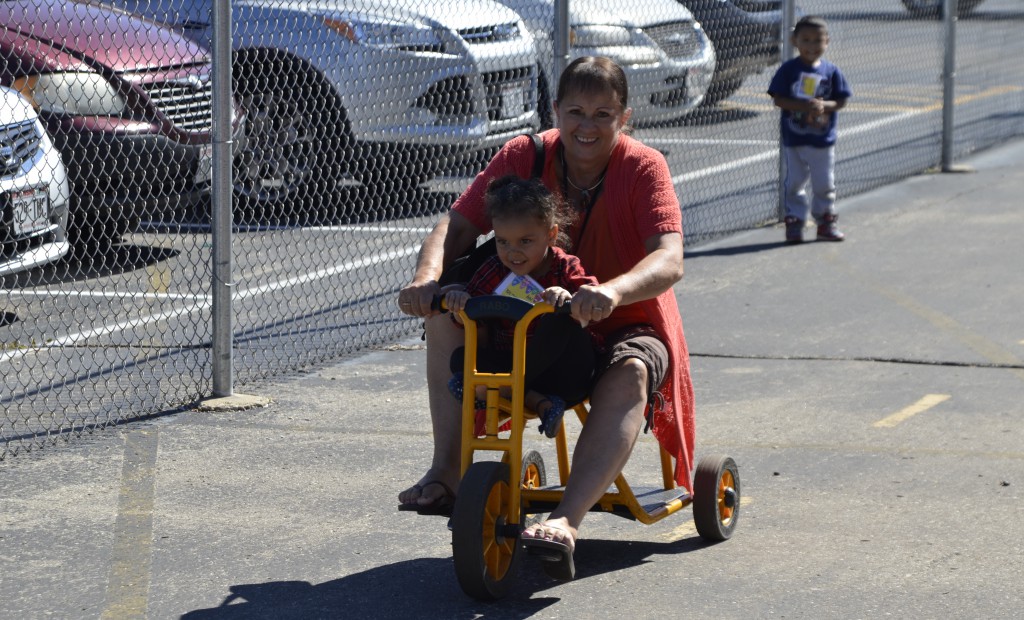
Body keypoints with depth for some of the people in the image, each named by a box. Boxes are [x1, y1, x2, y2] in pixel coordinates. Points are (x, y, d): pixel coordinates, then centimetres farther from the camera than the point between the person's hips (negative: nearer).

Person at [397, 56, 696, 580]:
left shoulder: (642, 168, -15)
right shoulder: (524, 157, -6)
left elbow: (669, 260, -29)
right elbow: (457, 225, -11)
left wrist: (614, 291, -52)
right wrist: (426, 278, -34)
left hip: (627, 324, -4)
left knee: (627, 377, -37)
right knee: (444, 317, -19)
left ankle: (565, 522, -50)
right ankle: (446, 469, -16)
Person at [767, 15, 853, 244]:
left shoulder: (831, 71, -1)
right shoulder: (789, 69, -6)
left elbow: (841, 101, 1)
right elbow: (778, 99, -10)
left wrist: (824, 105, -19)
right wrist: (804, 106, -22)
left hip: (823, 139, 1)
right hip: (794, 138, -1)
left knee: (824, 184, 9)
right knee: (794, 183, 6)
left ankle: (826, 222, 23)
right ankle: (794, 221, 16)